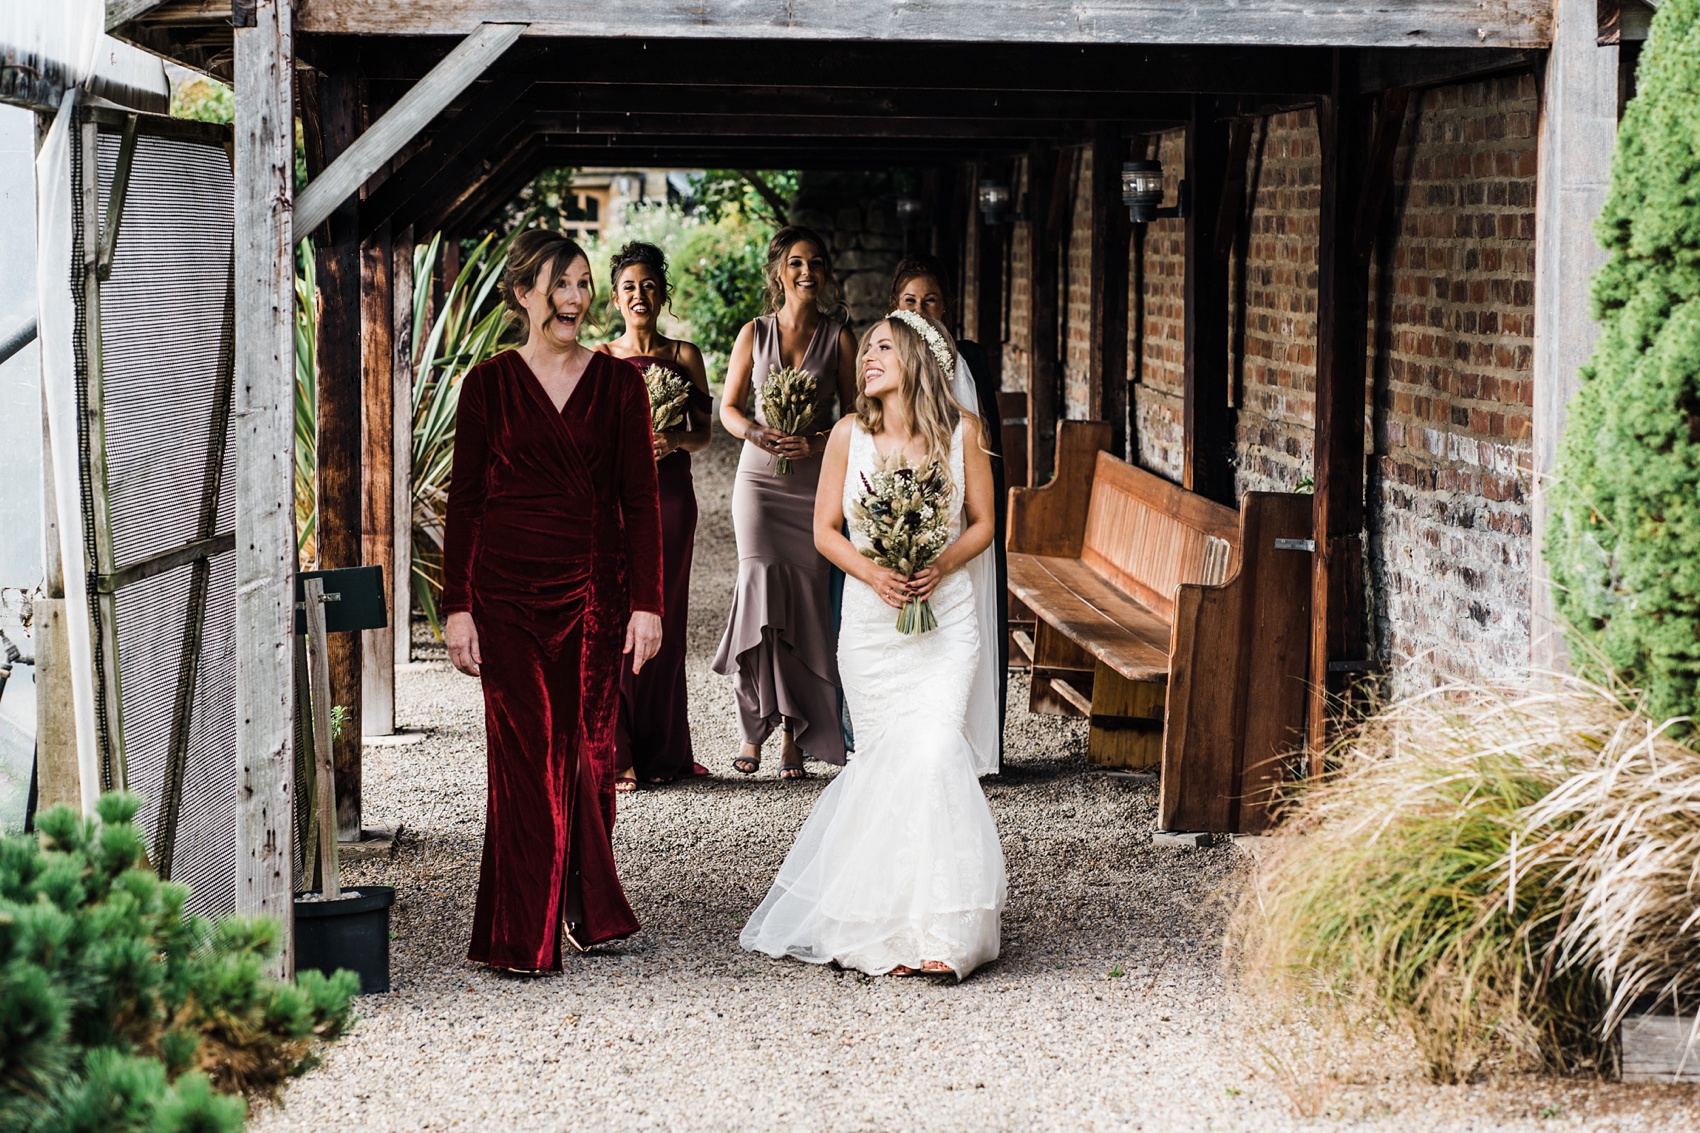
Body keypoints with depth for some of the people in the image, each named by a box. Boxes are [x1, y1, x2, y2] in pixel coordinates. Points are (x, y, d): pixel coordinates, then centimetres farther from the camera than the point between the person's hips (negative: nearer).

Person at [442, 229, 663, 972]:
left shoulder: (618, 383, 6)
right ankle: (520, 935, 0)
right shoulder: (489, 384, 3)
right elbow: (463, 500, 4)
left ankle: (590, 912, 22)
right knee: (524, 755, -4)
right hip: (508, 593, -1)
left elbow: (641, 499, 5)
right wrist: (457, 606, -2)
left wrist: (646, 602, -1)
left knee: (589, 754, 5)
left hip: (594, 592, 1)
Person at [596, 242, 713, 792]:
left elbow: (703, 432, 9)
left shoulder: (684, 356, 9)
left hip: (671, 495, 2)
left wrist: (673, 440, -11)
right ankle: (614, 756, -2)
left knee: (664, 622, 4)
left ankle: (661, 753, 12)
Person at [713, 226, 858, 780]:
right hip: (760, 477, 0)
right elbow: (728, 408, 10)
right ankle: (756, 722, -9)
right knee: (761, 580, -17)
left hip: (815, 481, 0)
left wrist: (818, 441, -14)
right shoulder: (754, 333, 8)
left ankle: (795, 734, 4)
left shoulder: (839, 339, 5)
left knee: (807, 599, -4)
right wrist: (756, 433, -11)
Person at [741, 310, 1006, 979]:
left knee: (933, 748, -15)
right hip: (871, 619, 1)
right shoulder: (850, 434, 2)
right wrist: (872, 572, -12)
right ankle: (883, 916, 14)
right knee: (887, 756, 0)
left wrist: (940, 567, -13)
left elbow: (983, 523, 5)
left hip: (946, 615, -1)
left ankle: (932, 921, -8)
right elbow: (826, 529, 6)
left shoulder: (961, 432, -1)